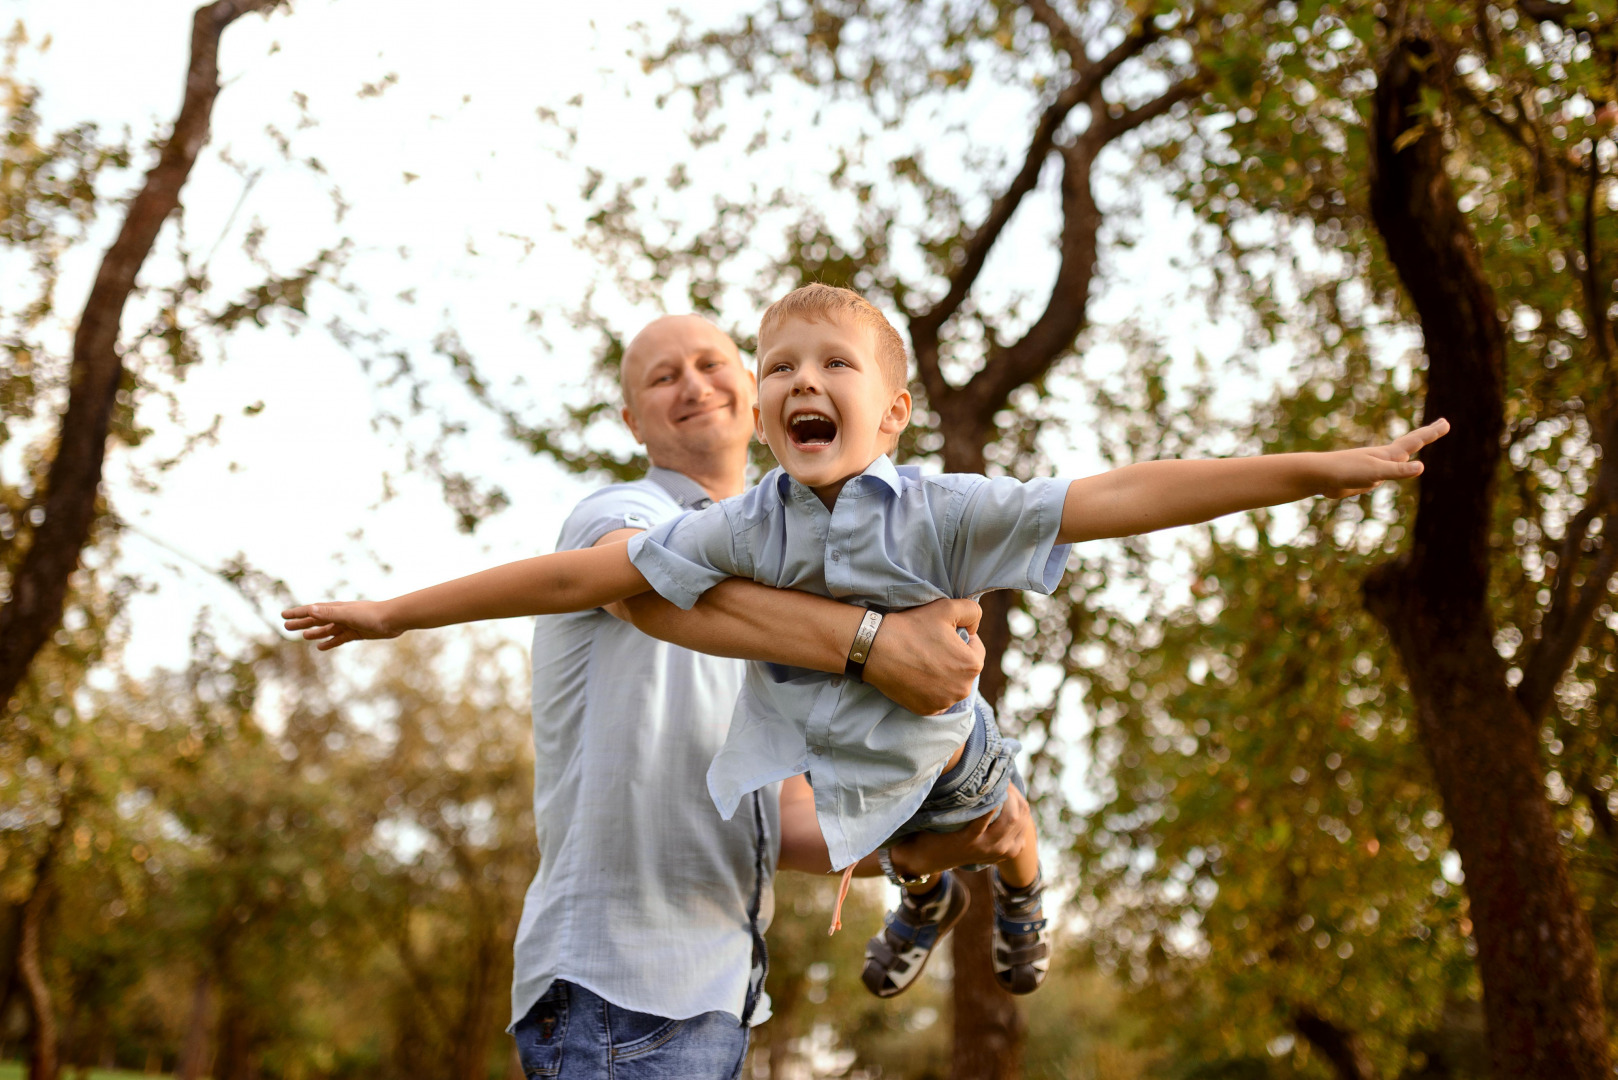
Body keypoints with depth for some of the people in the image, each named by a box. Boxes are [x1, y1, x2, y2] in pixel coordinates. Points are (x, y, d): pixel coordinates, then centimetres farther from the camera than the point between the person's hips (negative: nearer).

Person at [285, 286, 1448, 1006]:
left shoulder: (941, 513, -37)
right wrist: (395, 613, -25)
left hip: (938, 744, 0)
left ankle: (1021, 901, 70)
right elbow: (573, 577, -27)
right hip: (818, 755, 1)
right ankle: (924, 900, 65)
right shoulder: (743, 528, -32)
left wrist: (1320, 468, -49)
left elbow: (1122, 497, -44)